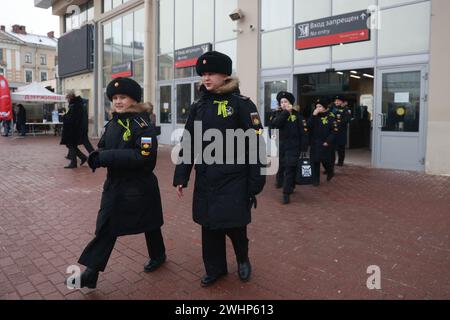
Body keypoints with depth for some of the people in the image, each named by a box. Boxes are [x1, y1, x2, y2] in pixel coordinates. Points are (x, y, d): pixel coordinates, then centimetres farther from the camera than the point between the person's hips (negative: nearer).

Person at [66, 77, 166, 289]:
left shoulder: (142, 124, -15)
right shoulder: (112, 124, 8)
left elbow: (144, 155, -26)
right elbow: (103, 148, 14)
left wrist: (107, 157, -28)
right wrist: (98, 156, -12)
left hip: (139, 186, -6)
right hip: (114, 184, 6)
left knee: (148, 224, 13)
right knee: (105, 228, 6)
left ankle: (158, 255, 39)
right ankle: (91, 272, 14)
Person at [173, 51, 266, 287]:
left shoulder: (242, 104, -8)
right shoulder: (198, 106, 7)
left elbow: (255, 146, -10)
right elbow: (188, 143, 9)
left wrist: (255, 183, -12)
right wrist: (181, 177, 6)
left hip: (234, 180, -4)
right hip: (206, 180, 5)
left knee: (233, 224, 1)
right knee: (209, 226, 11)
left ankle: (243, 258, 34)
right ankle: (215, 268, 33)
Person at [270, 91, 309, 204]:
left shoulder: (297, 115, -4)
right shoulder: (278, 114, 5)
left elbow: (304, 133, -6)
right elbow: (274, 124, -18)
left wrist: (304, 149, -9)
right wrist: (286, 112, -20)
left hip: (293, 147, -3)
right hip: (280, 146, 3)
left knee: (290, 169, -7)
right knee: (280, 166, 14)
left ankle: (286, 194, -3)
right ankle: (280, 181, 42)